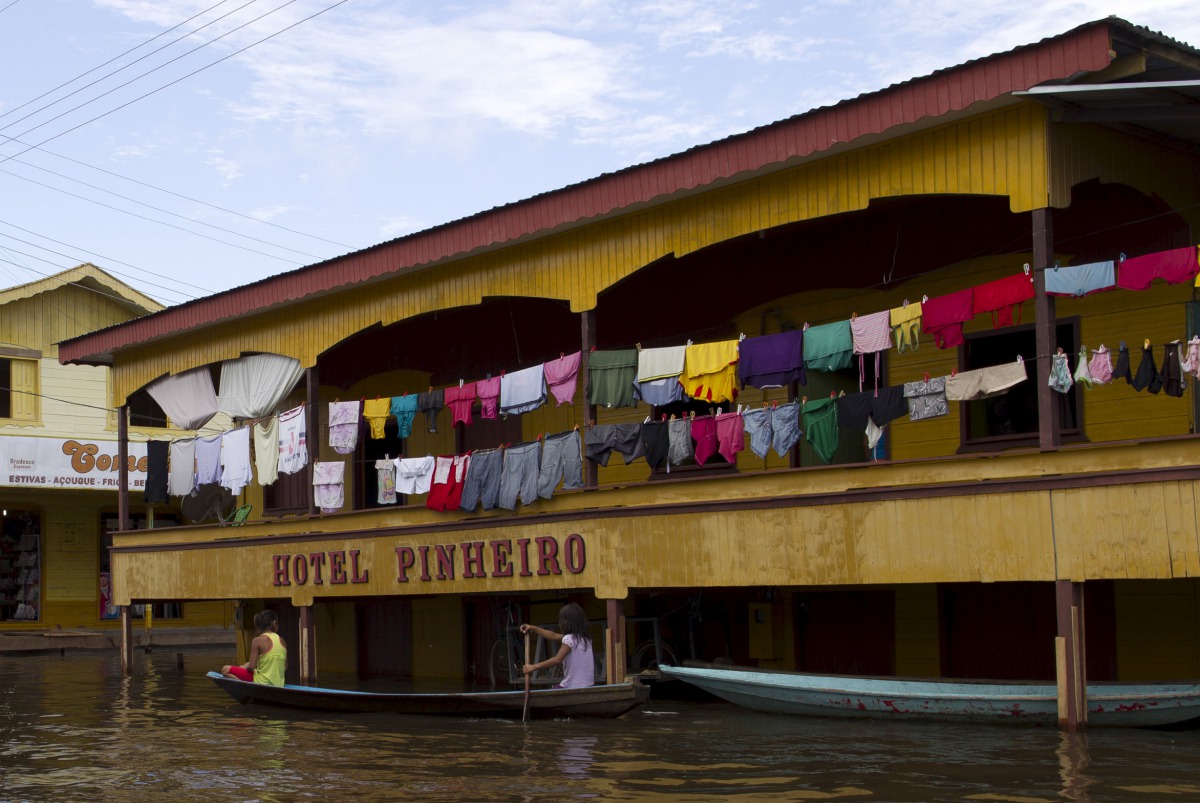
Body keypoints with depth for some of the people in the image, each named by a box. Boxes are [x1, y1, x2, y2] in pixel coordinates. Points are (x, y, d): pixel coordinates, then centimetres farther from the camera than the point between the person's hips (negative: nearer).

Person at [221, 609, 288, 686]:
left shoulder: (258, 640, -11)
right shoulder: (282, 641, 4)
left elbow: (251, 667, -14)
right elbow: (285, 668, 10)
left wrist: (246, 667, 10)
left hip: (262, 682, -7)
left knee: (226, 670, -2)